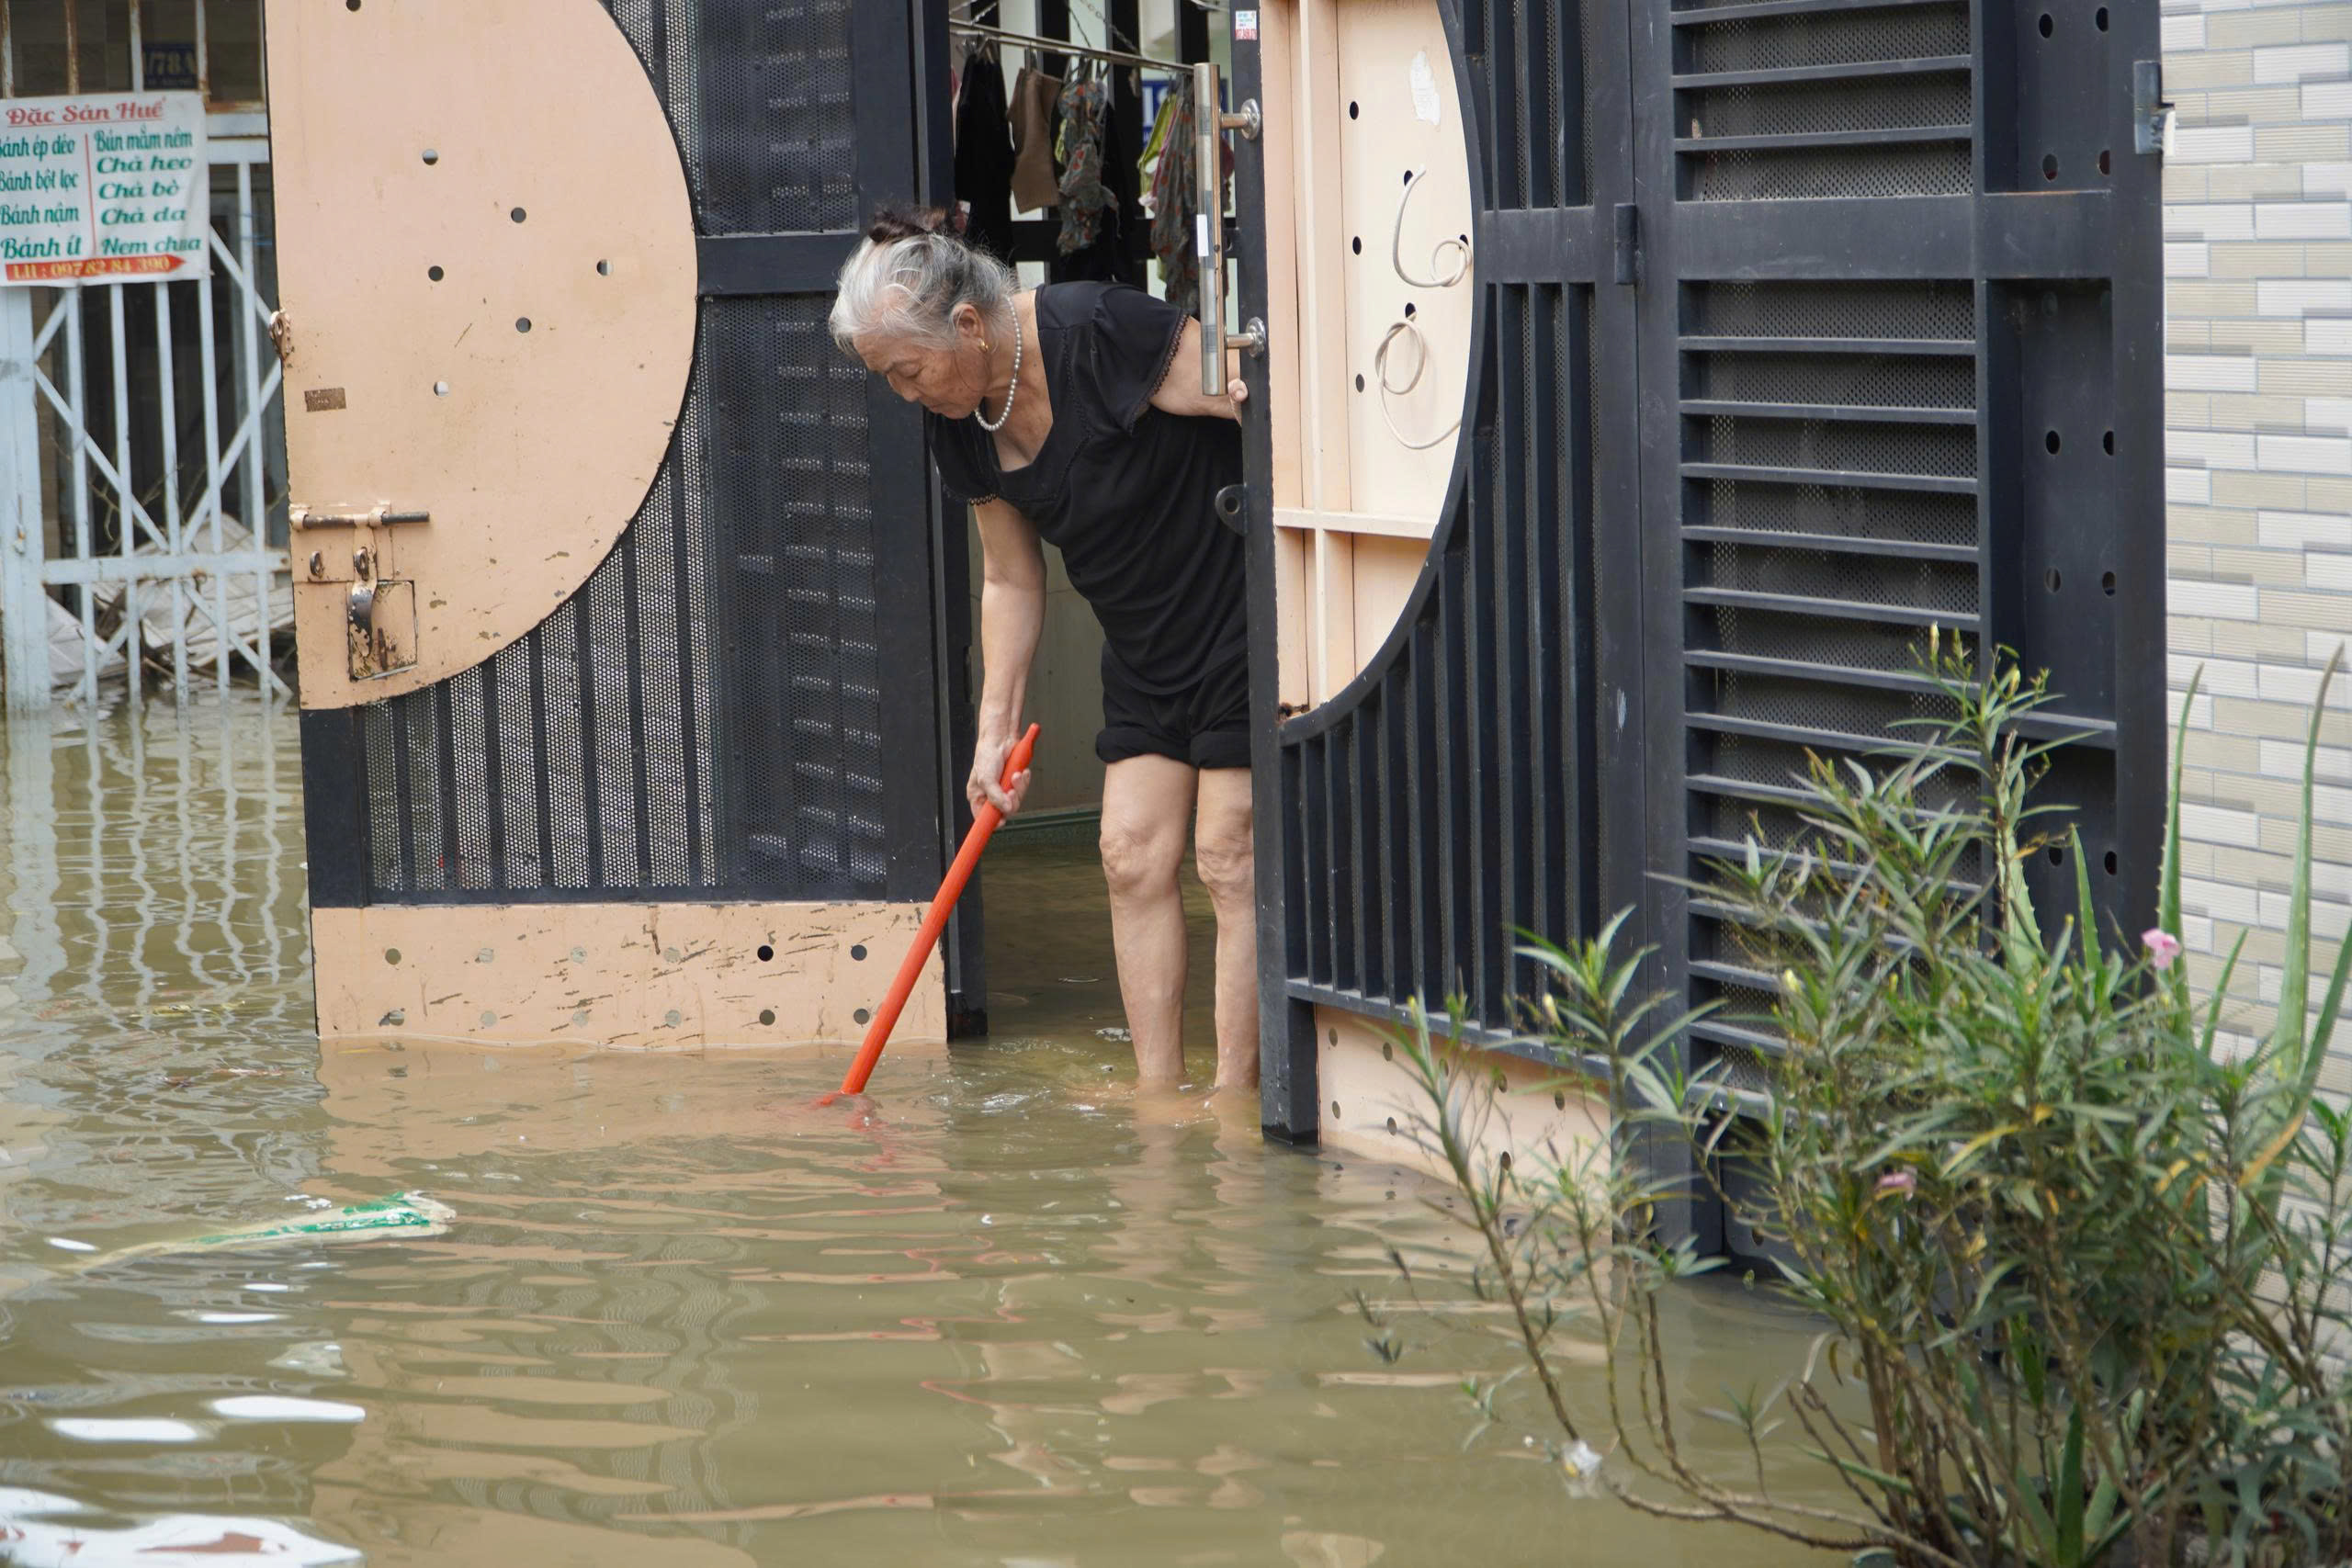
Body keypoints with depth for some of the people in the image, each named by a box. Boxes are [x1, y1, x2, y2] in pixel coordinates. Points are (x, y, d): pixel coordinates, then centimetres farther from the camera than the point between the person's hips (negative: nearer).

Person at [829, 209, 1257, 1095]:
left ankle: (1231, 1102, 0)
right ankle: (1157, 1106, 10)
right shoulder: (963, 425, 1)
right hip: (1145, 650, 8)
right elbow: (1011, 581, 10)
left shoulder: (1099, 332, -23)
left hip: (1245, 624, -8)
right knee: (1132, 858, 4)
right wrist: (996, 730, 7)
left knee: (1228, 861, -6)